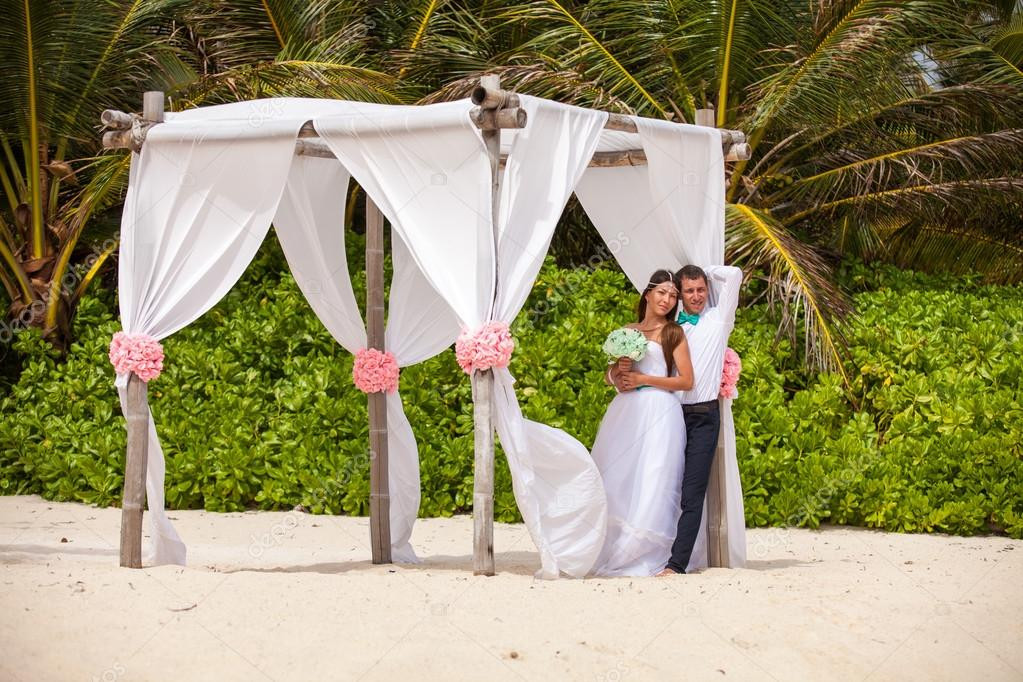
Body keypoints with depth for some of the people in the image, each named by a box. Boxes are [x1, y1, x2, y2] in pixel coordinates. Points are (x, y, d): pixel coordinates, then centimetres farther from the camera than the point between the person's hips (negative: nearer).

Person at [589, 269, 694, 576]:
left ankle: (642, 556, -6)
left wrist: (643, 379, -8)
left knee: (650, 481, -9)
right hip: (625, 411, 5)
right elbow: (609, 377, 22)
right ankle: (609, 550, 6)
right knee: (615, 479, 2)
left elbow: (686, 381, -3)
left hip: (658, 412, -5)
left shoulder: (674, 333, 4)